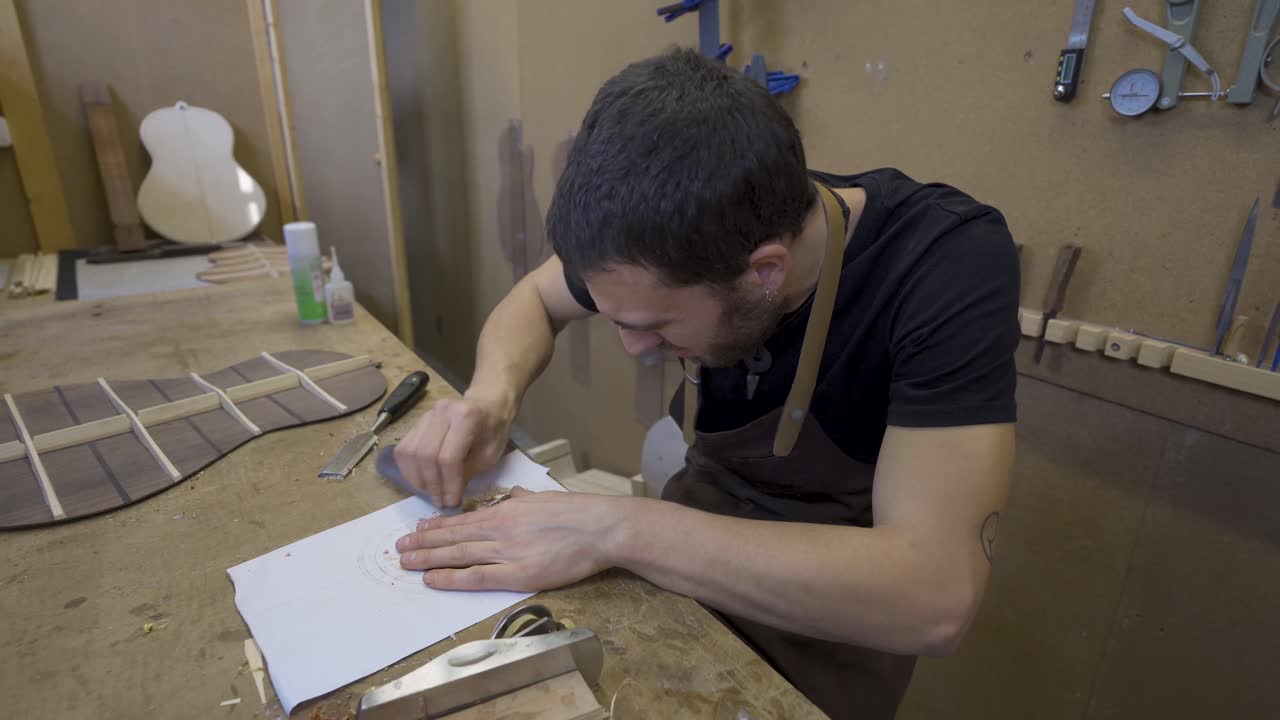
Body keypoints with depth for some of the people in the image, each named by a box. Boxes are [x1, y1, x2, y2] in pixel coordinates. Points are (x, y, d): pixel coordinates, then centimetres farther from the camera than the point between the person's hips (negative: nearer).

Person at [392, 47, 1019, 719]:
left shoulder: (952, 265, -32)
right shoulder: (678, 242, -18)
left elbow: (934, 594, -38)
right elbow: (533, 298, -1)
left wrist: (614, 529, -38)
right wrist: (492, 394, -21)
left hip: (840, 617, -3)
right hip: (706, 520, 4)